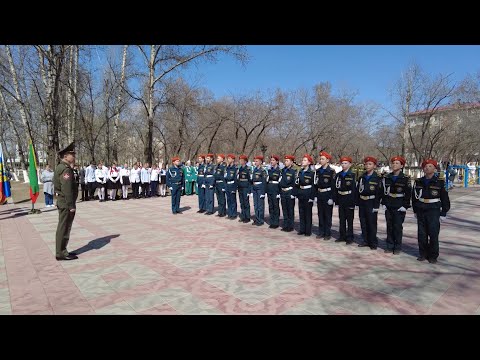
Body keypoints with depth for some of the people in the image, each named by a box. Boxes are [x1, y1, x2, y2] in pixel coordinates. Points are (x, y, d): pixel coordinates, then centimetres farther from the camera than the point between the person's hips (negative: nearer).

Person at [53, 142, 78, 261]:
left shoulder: (60, 167, 14)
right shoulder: (66, 169, -18)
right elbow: (67, 189, -24)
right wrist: (71, 205, -21)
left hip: (62, 202, 10)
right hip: (66, 203, -10)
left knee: (63, 228, 16)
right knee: (64, 228, -2)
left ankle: (61, 251, 26)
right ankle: (61, 253, 6)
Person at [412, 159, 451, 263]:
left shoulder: (440, 182, -3)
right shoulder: (418, 182, 6)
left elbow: (445, 199, -1)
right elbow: (414, 197, 13)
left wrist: (443, 213, -3)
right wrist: (415, 211, 13)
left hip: (434, 211, -3)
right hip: (421, 211, 3)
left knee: (433, 234, -2)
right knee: (422, 234, 7)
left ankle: (433, 256, 11)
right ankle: (423, 254, 20)